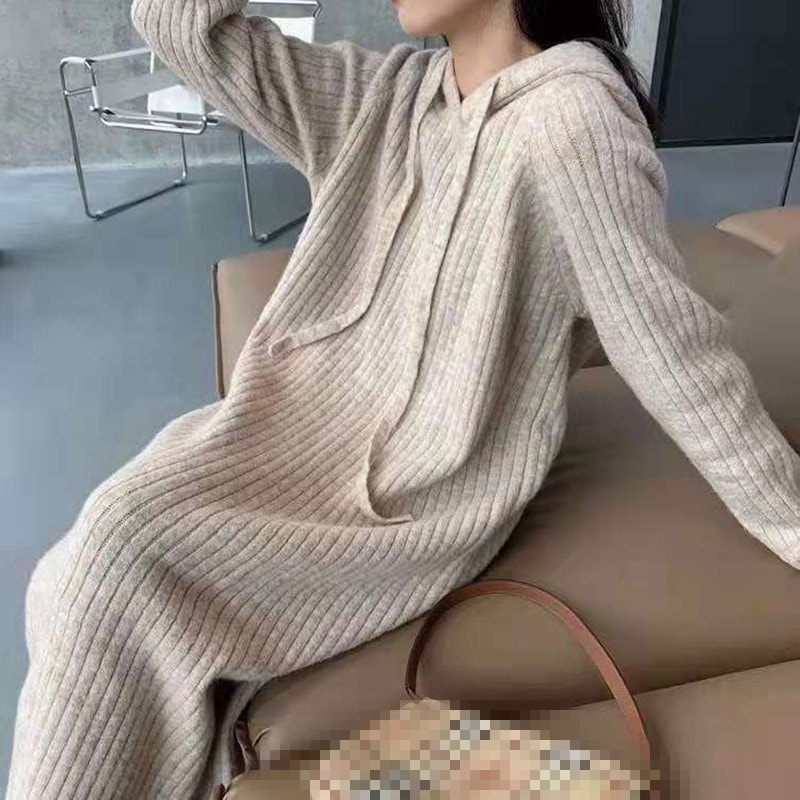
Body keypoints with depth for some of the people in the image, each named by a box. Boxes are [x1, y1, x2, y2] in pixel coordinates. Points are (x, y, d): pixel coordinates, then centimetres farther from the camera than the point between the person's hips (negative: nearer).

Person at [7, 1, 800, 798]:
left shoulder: (571, 116, -17)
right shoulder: (383, 92, 6)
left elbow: (670, 338, -14)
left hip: (418, 491, -6)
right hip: (305, 412, 7)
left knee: (123, 558, -17)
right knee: (111, 545, -13)